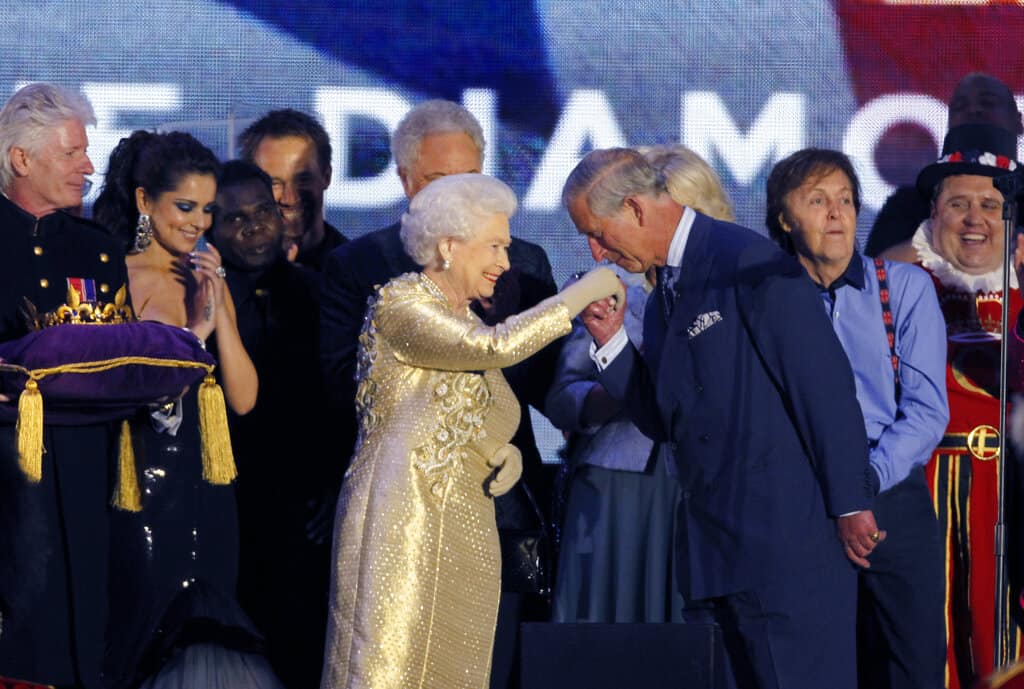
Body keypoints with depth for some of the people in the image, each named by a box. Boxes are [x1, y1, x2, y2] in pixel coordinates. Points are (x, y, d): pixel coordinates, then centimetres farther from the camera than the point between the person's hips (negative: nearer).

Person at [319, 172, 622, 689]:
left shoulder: (466, 324, 18)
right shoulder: (398, 305, -8)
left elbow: (492, 428, 20)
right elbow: (497, 348, -21)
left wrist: (508, 457, -4)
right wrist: (588, 291, -13)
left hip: (465, 538, 8)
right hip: (400, 525, -8)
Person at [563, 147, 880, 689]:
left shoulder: (749, 263, -10)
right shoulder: (663, 300, 18)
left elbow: (824, 385, -13)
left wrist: (850, 506, -15)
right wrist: (611, 341, 6)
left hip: (786, 539, -9)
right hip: (710, 552, 9)